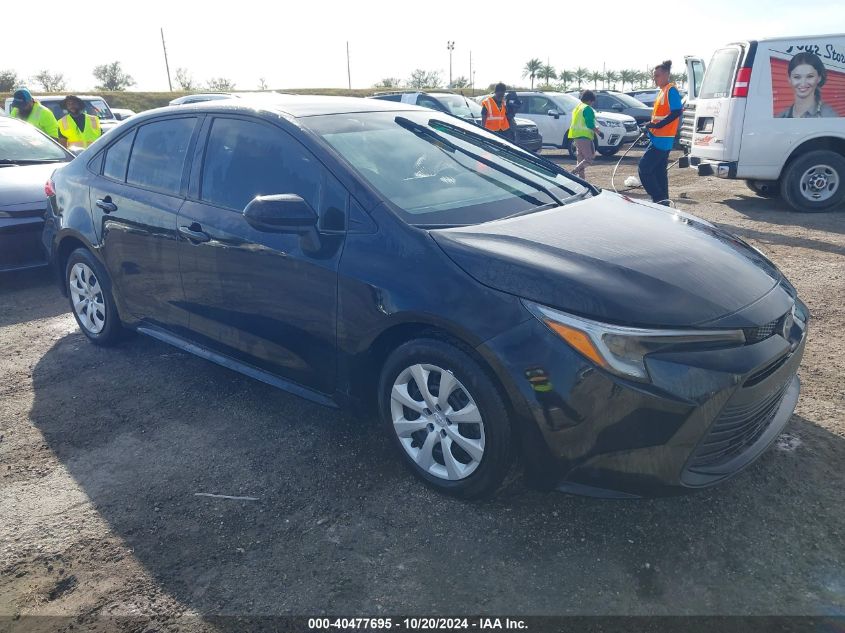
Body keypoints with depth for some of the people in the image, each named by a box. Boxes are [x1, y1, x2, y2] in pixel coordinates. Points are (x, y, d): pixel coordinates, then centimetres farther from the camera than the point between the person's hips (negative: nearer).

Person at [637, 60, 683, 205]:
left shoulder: (671, 90, -11)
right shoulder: (662, 91, 17)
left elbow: (677, 112, -21)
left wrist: (657, 125, -24)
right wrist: (650, 126, 13)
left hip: (662, 139, -10)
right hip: (658, 138, 10)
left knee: (643, 167, -12)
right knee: (659, 171, 12)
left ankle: (659, 199, -11)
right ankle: (663, 201, 17)